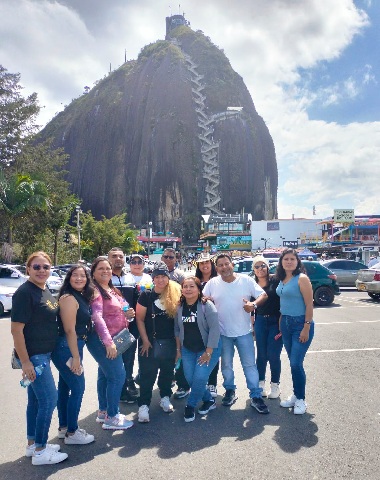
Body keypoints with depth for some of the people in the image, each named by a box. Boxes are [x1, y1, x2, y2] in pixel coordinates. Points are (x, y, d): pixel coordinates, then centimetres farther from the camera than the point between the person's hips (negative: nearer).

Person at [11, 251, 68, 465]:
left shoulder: (45, 291, 8)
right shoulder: (24, 292, -18)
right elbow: (16, 329, -20)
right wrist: (25, 362, -21)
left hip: (43, 354, 9)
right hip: (32, 355, -9)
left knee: (36, 399, 17)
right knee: (49, 399, -4)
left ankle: (33, 444, 30)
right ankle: (40, 452, 10)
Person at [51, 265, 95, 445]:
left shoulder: (81, 296, 10)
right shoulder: (68, 298, -17)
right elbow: (69, 330, -21)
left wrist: (77, 353, 13)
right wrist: (76, 356, -20)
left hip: (72, 347, 9)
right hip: (67, 348, -9)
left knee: (65, 387, 17)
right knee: (78, 389, -2)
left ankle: (64, 427, 30)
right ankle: (72, 433, 11)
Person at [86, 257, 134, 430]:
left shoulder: (112, 289, 12)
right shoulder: (95, 291, -16)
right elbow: (97, 317, -25)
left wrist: (125, 313, 1)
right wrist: (108, 341, -30)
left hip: (112, 338, 9)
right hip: (102, 340, -9)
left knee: (105, 375, 17)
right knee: (118, 375, -7)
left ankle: (103, 412, 29)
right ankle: (111, 418, 4)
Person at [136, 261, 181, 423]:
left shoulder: (175, 295, -1)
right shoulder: (146, 295, -5)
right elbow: (140, 319, -4)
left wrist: (178, 343, 1)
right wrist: (145, 341, -9)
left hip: (170, 342, 2)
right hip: (150, 342, -2)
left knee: (167, 372, 15)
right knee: (147, 375, 1)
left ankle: (165, 398, 33)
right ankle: (143, 405, 9)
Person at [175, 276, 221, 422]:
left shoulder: (207, 306, -16)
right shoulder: (179, 307, -1)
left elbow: (214, 329, -19)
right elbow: (177, 329, 7)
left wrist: (208, 352, -20)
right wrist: (178, 349, 5)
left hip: (208, 348, -5)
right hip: (188, 350, 5)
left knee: (200, 377, -15)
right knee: (190, 379, -1)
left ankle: (190, 406, 9)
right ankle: (209, 400, 24)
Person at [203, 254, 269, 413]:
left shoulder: (246, 280, -5)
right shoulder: (212, 283, -2)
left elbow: (263, 295, -5)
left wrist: (254, 304, -23)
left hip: (244, 331, -1)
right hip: (223, 332, 1)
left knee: (250, 364, 4)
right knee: (226, 364, 15)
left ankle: (256, 396, 14)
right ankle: (230, 391, 33)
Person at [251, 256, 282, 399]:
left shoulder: (275, 281, -8)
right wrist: (254, 325, 13)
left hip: (275, 322, -3)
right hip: (260, 322, 3)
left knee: (273, 355, 1)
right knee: (261, 355, 9)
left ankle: (275, 385, 20)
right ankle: (261, 383, 26)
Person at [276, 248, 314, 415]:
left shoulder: (302, 278, -12)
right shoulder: (282, 279, 7)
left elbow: (309, 305, -14)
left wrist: (306, 328, -17)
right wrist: (281, 324, 12)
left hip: (300, 324, -6)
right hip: (286, 324, 6)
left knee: (296, 363, -7)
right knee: (293, 362, 13)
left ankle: (300, 400, 11)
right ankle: (295, 395, 26)